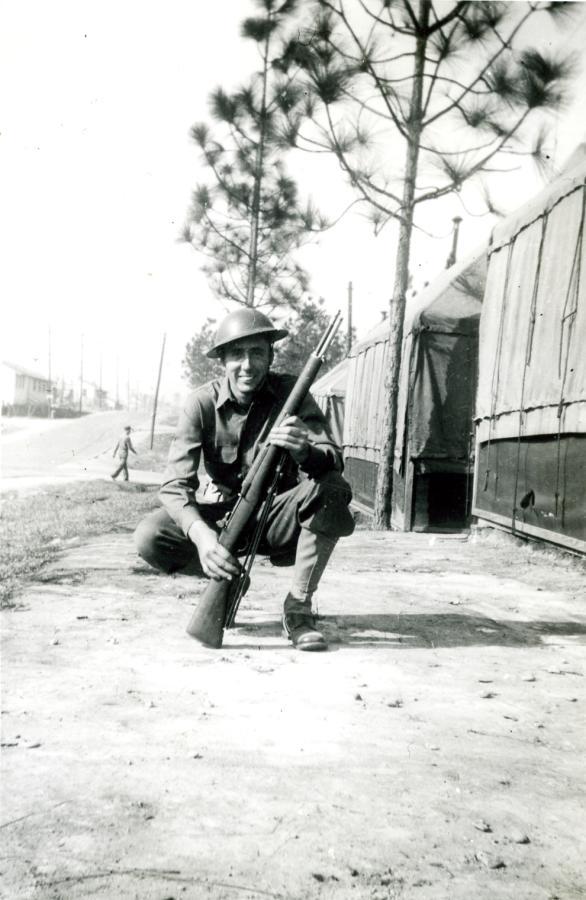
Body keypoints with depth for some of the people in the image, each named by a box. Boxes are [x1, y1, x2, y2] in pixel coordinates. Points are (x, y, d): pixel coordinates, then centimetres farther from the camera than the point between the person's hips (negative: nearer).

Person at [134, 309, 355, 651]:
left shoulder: (291, 392, -13)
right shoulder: (203, 403, -13)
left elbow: (334, 462, -23)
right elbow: (176, 484, -20)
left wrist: (304, 451, -48)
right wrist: (201, 534, -41)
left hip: (280, 517, 0)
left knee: (332, 489, -31)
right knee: (149, 536, -24)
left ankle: (298, 607, -17)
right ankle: (228, 579, 3)